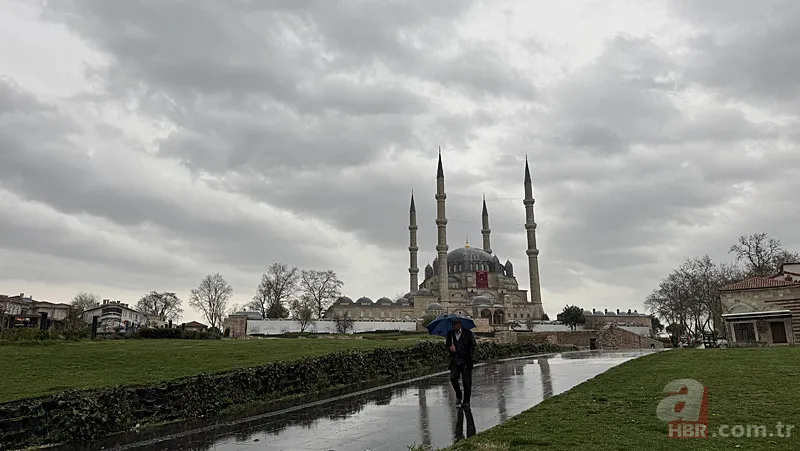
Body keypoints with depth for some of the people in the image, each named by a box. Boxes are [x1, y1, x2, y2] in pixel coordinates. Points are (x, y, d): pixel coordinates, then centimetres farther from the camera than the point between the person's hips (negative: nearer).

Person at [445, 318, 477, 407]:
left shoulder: (468, 333, 1)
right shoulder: (450, 334, 10)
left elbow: (474, 346, 2)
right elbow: (447, 344, 19)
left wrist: (472, 358, -9)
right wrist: (450, 347, -6)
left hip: (466, 361, -2)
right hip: (455, 361, 2)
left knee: (466, 381, -1)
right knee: (453, 378, -10)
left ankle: (466, 401, 13)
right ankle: (458, 396, 15)